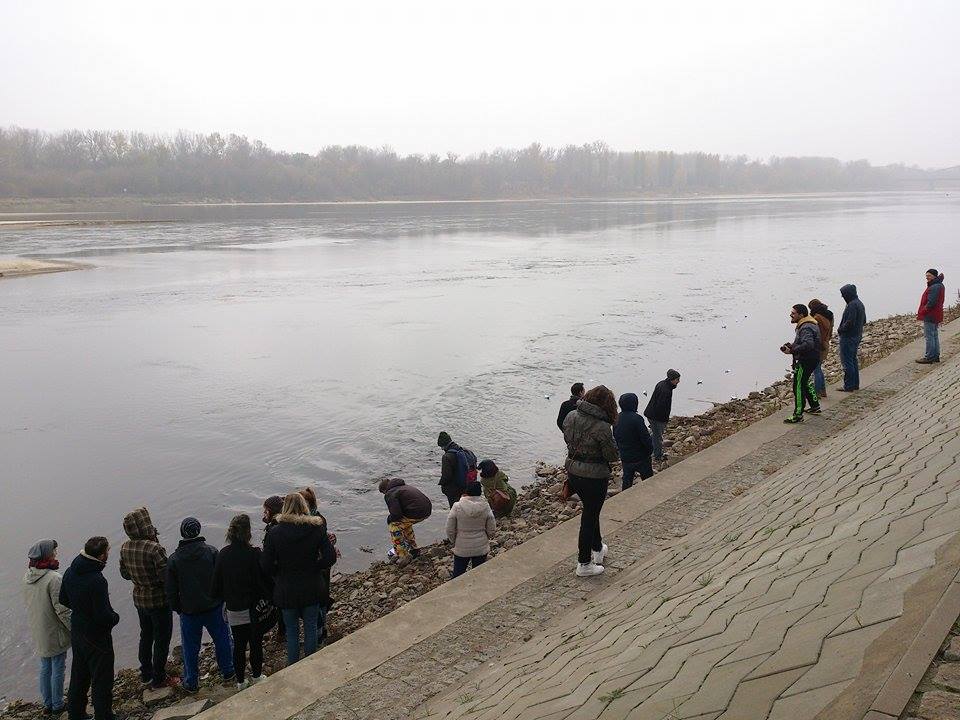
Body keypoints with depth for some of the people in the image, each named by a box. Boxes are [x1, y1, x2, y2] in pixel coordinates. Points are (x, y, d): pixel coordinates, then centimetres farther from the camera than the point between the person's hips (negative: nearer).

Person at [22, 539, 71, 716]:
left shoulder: (27, 576, -3)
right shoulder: (54, 579, -26)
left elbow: (28, 602, 9)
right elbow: (61, 609, -23)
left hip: (37, 632, 7)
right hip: (54, 632, -7)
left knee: (45, 668, 20)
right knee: (57, 669, 9)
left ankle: (47, 704, 32)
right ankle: (57, 705, 22)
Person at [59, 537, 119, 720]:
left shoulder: (70, 572, -6)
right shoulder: (97, 581, -31)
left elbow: (63, 600, 10)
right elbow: (104, 616, -28)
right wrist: (115, 617, -8)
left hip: (77, 634, 8)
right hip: (97, 638, -8)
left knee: (78, 677, 24)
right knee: (101, 681, 8)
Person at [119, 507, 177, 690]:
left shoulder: (125, 548, -6)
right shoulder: (154, 549, -29)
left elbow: (125, 574, 7)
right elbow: (165, 577, -26)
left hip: (139, 599, 7)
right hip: (158, 601, -7)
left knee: (146, 636, 24)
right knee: (162, 640, 10)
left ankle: (146, 674, 38)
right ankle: (158, 679, 21)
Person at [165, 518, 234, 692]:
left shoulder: (174, 559, -7)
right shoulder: (211, 552, -12)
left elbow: (171, 592, -2)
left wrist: (178, 609, 12)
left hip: (189, 612, 1)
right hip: (213, 607, 0)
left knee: (190, 648, 14)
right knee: (222, 639, 18)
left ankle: (191, 682, 24)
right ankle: (228, 672, 31)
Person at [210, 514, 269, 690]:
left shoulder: (222, 554, -7)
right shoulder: (254, 554, -20)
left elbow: (216, 582, -1)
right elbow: (264, 581, -17)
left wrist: (224, 599, 15)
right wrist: (266, 598, 1)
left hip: (233, 609, 3)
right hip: (253, 609, -3)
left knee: (239, 645, 16)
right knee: (256, 644, 15)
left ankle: (241, 681, 27)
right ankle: (256, 677, 30)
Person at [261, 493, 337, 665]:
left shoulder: (274, 534, -14)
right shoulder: (317, 529, -12)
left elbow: (265, 565, -13)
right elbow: (330, 557, -14)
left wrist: (280, 572, 5)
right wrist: (313, 567, 1)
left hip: (287, 591, -1)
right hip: (312, 589, 1)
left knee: (291, 630, 16)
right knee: (311, 627, 18)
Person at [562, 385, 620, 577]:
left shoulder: (571, 417, -5)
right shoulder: (602, 427, -24)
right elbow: (613, 456, -15)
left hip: (572, 472, 7)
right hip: (594, 477, -7)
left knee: (591, 510, 26)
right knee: (590, 517, 7)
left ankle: (598, 549, 44)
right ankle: (584, 564, 19)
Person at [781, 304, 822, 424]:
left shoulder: (806, 328, -22)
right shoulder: (810, 324, 13)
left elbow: (808, 344, -37)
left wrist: (792, 350, -32)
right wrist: (792, 345, 7)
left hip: (806, 361, -11)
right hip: (812, 359, 11)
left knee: (798, 387, -6)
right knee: (805, 383, 26)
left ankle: (798, 415, -3)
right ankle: (815, 406, 37)